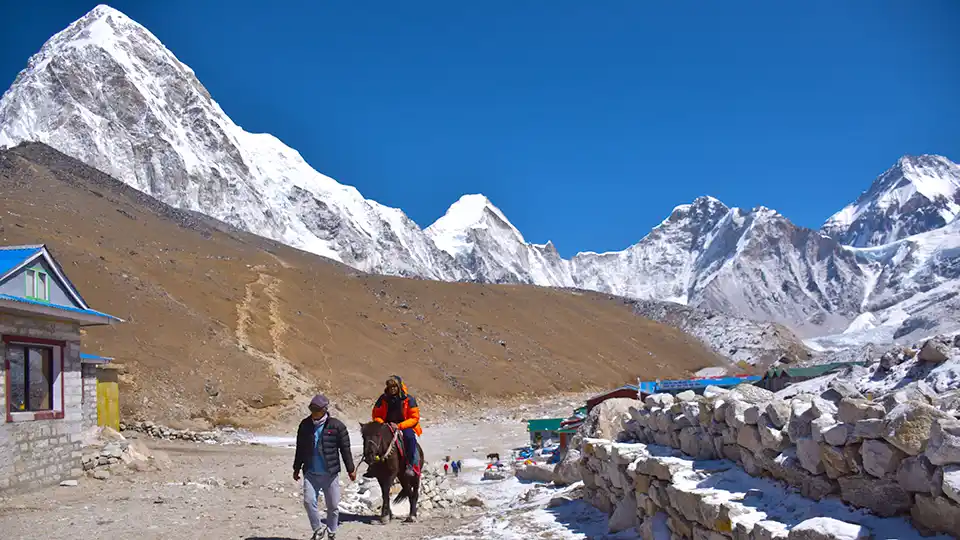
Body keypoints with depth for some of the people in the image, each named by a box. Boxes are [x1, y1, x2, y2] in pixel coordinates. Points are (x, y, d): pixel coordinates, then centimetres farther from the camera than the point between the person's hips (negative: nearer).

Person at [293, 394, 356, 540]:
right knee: (308, 501, -11)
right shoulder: (305, 425, 3)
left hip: (330, 473, -2)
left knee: (333, 506, 7)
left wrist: (351, 469, 0)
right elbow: (300, 449, 14)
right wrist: (296, 468, 17)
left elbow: (345, 449, -2)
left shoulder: (336, 426, -7)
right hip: (310, 473, 2)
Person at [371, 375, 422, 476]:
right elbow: (376, 415, 10)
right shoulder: (383, 398, 1)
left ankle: (412, 465, -28)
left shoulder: (408, 399, -7)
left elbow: (414, 418, -8)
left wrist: (399, 426, -20)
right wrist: (382, 423, -12)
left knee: (409, 437, -34)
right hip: (387, 426, 3)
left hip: (405, 426, -3)